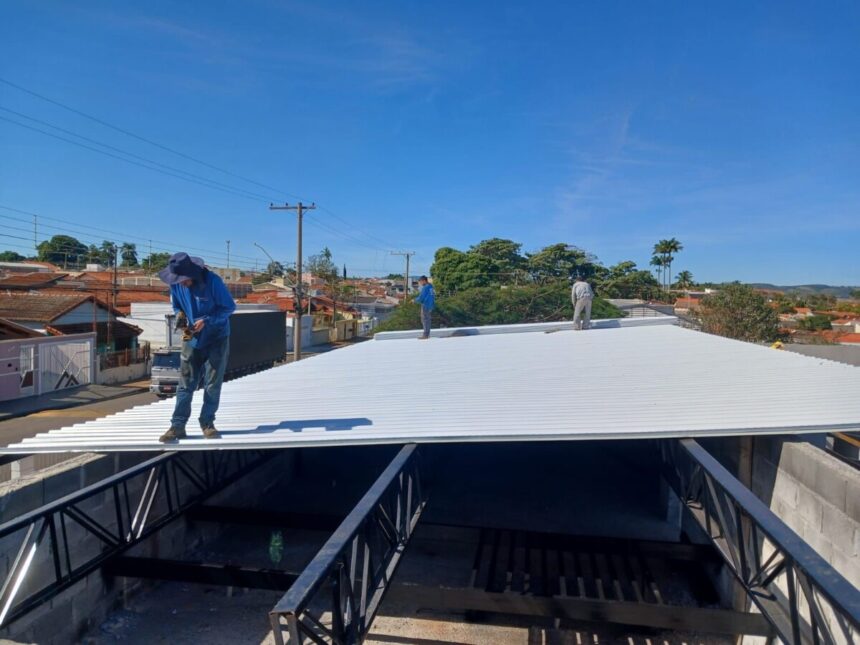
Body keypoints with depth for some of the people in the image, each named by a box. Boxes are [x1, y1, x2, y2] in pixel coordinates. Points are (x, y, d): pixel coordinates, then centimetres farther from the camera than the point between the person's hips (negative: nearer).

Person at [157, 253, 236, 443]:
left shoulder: (212, 281, -22)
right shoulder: (176, 284, -7)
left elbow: (229, 307, -15)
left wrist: (206, 321, -25)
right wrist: (179, 314, -13)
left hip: (217, 338, -3)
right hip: (192, 338, 3)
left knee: (212, 383, 2)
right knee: (186, 383, 1)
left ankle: (207, 423, 13)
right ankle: (177, 426, 4)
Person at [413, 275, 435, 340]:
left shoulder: (425, 288, -17)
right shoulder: (431, 287, 10)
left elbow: (420, 298, -16)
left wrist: (415, 300, -1)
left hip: (425, 306, -9)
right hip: (430, 305, 9)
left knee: (425, 320, -3)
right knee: (427, 320, 15)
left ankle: (425, 335, 0)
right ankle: (427, 334, 20)